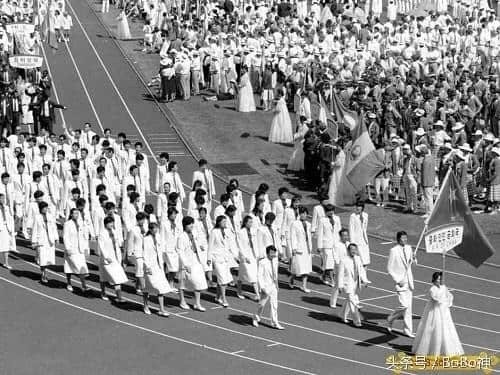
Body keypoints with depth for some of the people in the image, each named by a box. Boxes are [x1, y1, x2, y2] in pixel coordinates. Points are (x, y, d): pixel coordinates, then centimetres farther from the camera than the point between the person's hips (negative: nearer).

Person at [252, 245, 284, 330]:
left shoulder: (275, 261, 3)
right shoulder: (262, 263, -16)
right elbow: (260, 276, -16)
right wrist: (262, 287, -22)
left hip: (273, 286, 5)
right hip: (266, 286, -5)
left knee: (274, 305, 6)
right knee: (262, 304, 7)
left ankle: (275, 323, 11)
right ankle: (256, 318, 30)